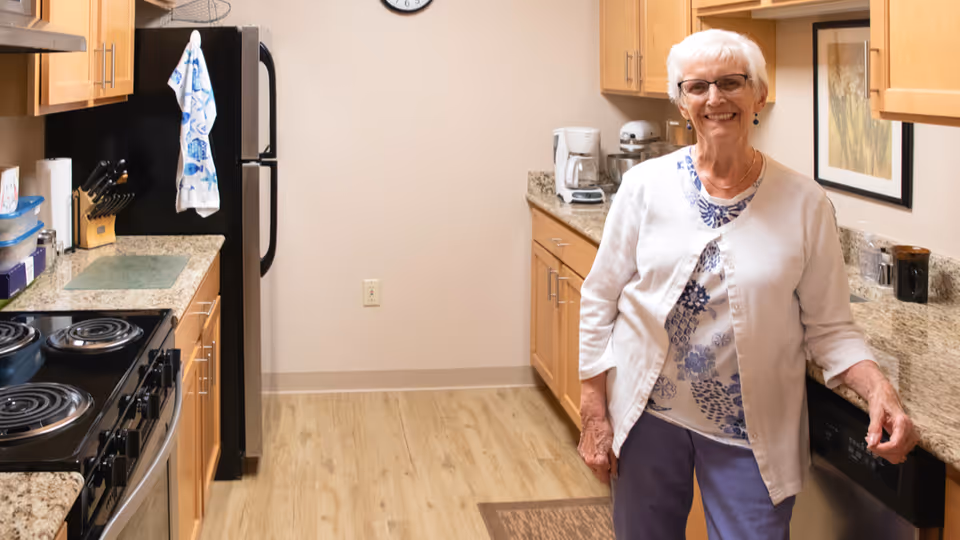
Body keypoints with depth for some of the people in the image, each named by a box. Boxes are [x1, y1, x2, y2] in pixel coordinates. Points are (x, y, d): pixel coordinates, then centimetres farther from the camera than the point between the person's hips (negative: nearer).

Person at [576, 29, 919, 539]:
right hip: (647, 415, 1)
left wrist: (879, 389, -19)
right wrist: (594, 414, -2)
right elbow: (599, 301, 0)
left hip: (751, 434, -1)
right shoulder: (646, 185, -5)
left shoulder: (804, 202, -6)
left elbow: (830, 327, -2)